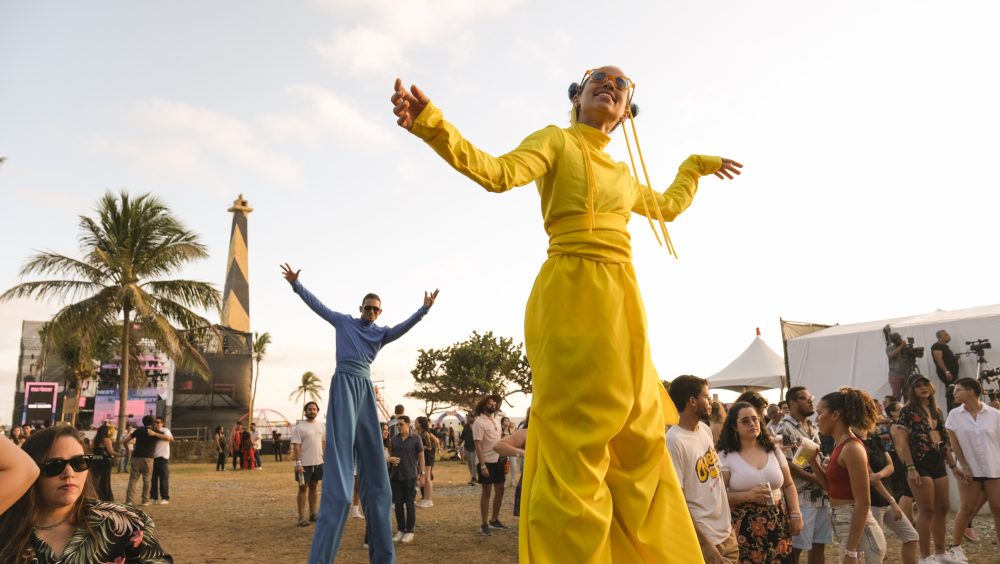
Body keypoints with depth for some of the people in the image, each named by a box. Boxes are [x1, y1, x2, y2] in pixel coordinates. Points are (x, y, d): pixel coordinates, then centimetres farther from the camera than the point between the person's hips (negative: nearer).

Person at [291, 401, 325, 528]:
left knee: (313, 487, 14)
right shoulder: (299, 427, -11)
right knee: (303, 488, 1)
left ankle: (312, 514, 23)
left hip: (318, 462, 6)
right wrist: (298, 463, -20)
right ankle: (301, 517, 6)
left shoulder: (320, 426, 9)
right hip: (305, 464, -6)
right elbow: (296, 446, -15)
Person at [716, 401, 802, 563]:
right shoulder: (725, 456, -6)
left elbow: (788, 486, 15)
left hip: (777, 526, 4)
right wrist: (747, 496, -21)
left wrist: (796, 514, 5)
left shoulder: (773, 449, 8)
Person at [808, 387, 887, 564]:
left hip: (859, 533, -9)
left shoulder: (852, 448, -18)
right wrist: (813, 461, 4)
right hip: (847, 527, 9)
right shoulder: (840, 445, 9)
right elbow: (832, 488, 15)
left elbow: (863, 503, -20)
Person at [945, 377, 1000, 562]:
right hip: (970, 470, 0)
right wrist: (964, 467, -5)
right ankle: (955, 547, 14)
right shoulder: (955, 415, 0)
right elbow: (955, 444, 0)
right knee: (967, 508, 3)